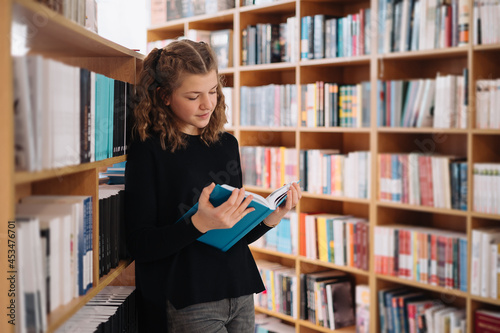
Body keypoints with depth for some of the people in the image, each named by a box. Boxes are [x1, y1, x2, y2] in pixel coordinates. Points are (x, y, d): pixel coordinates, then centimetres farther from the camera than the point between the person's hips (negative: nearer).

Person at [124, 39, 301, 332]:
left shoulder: (227, 144, 10)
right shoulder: (148, 151, -7)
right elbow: (140, 245, -12)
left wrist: (272, 218, -1)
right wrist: (199, 224, -25)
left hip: (239, 296, 6)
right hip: (186, 305, -5)